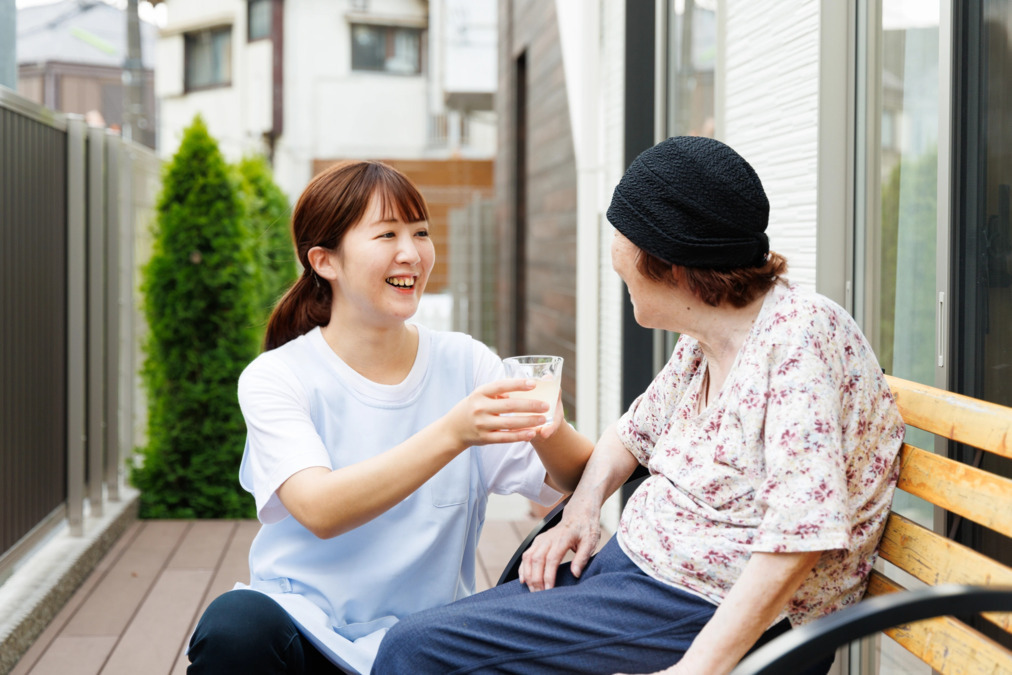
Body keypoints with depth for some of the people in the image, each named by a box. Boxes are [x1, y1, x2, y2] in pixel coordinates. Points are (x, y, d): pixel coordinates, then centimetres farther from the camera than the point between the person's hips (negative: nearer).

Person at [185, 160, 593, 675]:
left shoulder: (466, 365, 3)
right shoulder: (274, 378, -5)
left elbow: (577, 482, -3)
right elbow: (319, 510, -22)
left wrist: (545, 431, -26)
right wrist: (452, 433, -33)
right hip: (304, 626, -2)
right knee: (235, 625, -34)